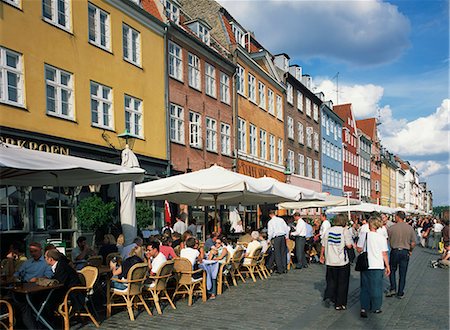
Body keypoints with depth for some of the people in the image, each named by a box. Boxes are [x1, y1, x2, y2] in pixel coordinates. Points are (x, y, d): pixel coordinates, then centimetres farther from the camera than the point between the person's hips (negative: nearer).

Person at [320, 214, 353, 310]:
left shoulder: (328, 231, 2)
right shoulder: (345, 231, -10)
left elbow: (323, 246, 6)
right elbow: (349, 245, -13)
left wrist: (322, 256, 22)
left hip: (330, 261, 3)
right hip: (343, 262, -3)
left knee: (331, 281, 20)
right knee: (342, 283, 10)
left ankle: (328, 297, 1)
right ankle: (339, 304, 15)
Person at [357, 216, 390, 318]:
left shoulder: (363, 236, -6)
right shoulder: (382, 238, -9)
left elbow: (359, 249, 1)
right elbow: (384, 254, -5)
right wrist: (387, 266, 5)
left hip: (365, 266, 1)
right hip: (378, 266, -1)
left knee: (365, 286, 11)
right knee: (376, 287, 12)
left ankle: (364, 308, 8)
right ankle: (376, 308, 22)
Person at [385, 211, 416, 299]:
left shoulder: (391, 228, -10)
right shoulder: (410, 228, -4)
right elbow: (413, 243, -2)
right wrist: (410, 251, 15)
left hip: (394, 251, -2)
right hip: (405, 252, 2)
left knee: (392, 270, 18)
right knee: (402, 273, 9)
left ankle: (393, 288, 9)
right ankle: (400, 293, 16)